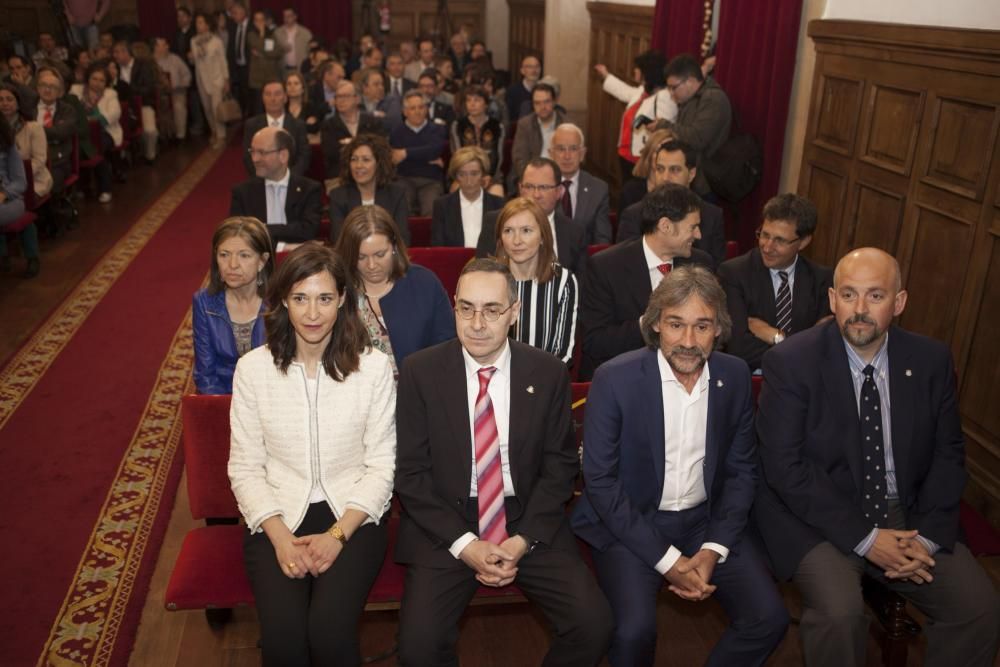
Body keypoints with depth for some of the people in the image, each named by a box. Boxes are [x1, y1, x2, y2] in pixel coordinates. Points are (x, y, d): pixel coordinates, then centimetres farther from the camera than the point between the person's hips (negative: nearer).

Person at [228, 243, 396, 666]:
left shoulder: (373, 367, -4)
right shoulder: (253, 368, -1)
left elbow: (381, 466, -2)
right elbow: (245, 468, 1)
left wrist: (337, 535, -13)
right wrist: (280, 537, -12)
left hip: (352, 517, -1)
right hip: (278, 518, 1)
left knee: (330, 630, -24)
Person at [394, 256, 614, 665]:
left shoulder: (548, 373, -2)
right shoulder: (420, 371, -5)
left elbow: (560, 465, 2)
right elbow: (410, 473, -4)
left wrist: (522, 540, -10)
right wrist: (464, 544, -14)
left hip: (530, 525, 1)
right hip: (445, 527, -1)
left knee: (594, 625, -14)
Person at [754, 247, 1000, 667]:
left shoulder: (931, 360, -1)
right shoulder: (790, 362, -14)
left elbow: (948, 453, 6)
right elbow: (784, 468, -16)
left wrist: (929, 535, -9)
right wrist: (864, 538, -19)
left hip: (906, 516, 4)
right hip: (817, 516, -4)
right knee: (840, 613, -26)